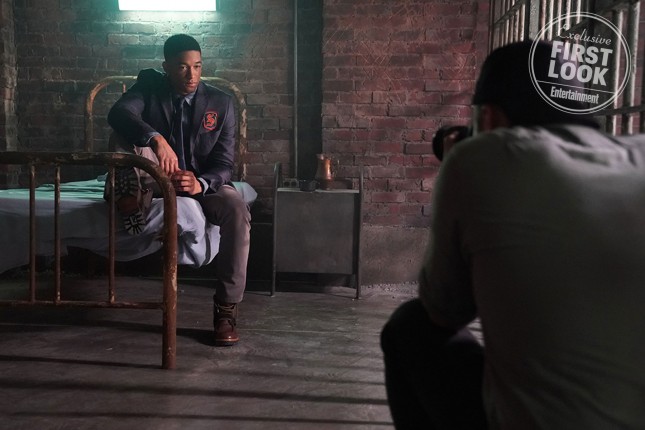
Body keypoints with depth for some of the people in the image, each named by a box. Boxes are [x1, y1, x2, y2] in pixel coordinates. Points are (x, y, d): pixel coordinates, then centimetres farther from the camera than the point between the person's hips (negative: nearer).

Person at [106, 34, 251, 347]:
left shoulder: (221, 103, -3)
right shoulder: (149, 85, -2)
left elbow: (224, 165, -9)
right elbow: (119, 112, -25)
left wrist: (200, 184, -32)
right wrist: (156, 140, -44)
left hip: (204, 182, 0)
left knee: (237, 210, -31)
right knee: (129, 131, -22)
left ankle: (226, 309, -25)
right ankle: (138, 195, -44)